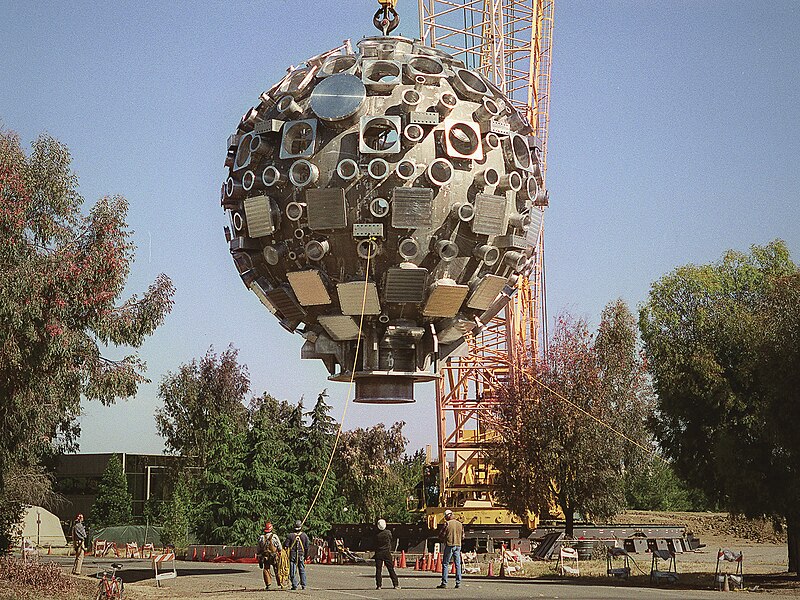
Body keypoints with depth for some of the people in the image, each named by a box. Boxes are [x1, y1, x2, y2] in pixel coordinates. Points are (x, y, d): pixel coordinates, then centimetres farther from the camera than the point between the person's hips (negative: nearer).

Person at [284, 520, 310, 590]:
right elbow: (307, 547, 3)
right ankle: (303, 585, 10)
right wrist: (305, 555, 14)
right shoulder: (304, 535, -1)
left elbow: (286, 545, -7)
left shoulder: (290, 535, -7)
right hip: (301, 555, 2)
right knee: (302, 570, 11)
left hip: (292, 555, -2)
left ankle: (294, 585, -2)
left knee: (293, 571, 2)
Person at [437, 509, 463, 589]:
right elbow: (462, 537, 13)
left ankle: (444, 582, -2)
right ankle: (458, 582, 4)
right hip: (458, 545, 5)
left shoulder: (447, 523, -7)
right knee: (458, 564, 7)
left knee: (445, 564, 1)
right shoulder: (460, 524, 8)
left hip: (449, 545, -5)